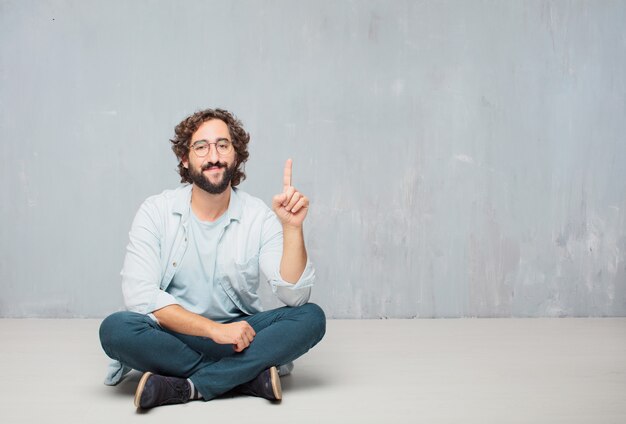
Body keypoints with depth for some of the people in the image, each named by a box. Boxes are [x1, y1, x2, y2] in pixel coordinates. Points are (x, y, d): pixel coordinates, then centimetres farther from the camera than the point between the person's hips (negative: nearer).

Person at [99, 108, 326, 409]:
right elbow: (140, 294, -16)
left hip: (238, 333, 1)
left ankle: (185, 388, -27)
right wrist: (214, 329, -23)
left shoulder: (259, 217, -4)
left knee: (311, 318, -22)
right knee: (115, 329, -31)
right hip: (173, 334, -1)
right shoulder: (156, 211, -5)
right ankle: (250, 376, -22)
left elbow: (294, 297, -13)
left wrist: (292, 227, -26)